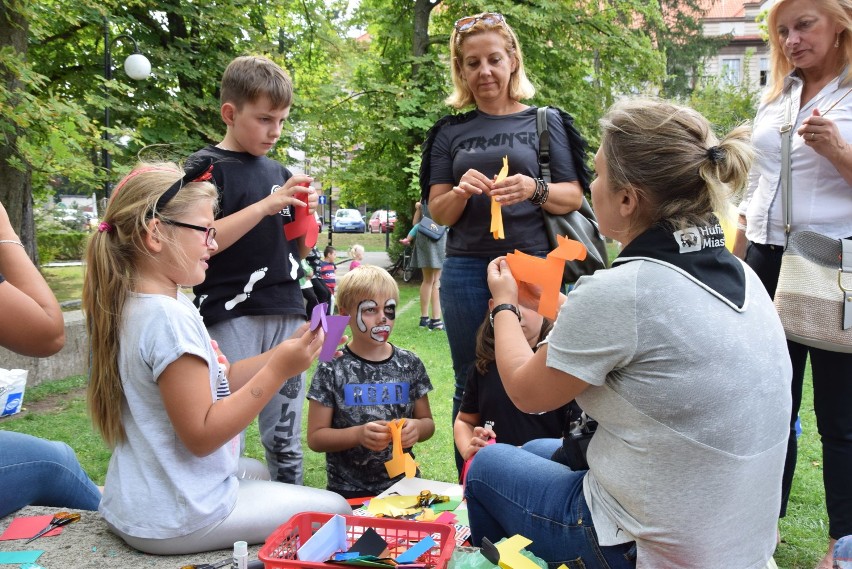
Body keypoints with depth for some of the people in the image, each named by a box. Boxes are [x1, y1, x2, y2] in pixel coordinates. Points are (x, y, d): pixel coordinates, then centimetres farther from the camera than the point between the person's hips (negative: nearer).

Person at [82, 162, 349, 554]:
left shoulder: (133, 303, 5)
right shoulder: (169, 317, -26)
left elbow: (214, 382, 6)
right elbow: (202, 435, -25)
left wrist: (284, 352, -2)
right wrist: (278, 371, -25)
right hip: (176, 519, -10)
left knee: (260, 472, 35)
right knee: (335, 511, 0)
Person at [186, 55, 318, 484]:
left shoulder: (280, 173, 15)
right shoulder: (208, 167, -2)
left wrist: (306, 213, 0)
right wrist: (265, 206, -17)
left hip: (286, 315, 6)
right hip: (230, 316, -5)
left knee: (285, 440, 13)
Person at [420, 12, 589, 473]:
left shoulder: (544, 121, 7)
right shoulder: (451, 132, 12)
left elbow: (573, 197, 4)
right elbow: (438, 212, 9)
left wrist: (534, 189, -16)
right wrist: (461, 192, -13)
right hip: (467, 271, 2)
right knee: (472, 387, 8)